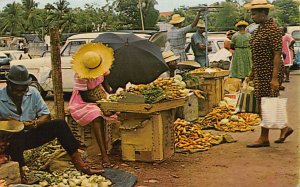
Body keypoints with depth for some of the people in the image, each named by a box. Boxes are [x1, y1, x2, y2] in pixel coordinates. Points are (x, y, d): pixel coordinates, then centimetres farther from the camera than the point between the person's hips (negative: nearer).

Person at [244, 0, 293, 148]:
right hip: (260, 72, 9)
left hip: (269, 73, -9)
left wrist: (275, 78, -24)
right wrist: (253, 72, 21)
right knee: (263, 103, 14)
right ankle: (284, 128, 28)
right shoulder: (260, 28, 12)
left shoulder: (272, 29, -17)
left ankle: (264, 138, 10)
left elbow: (277, 54, -20)